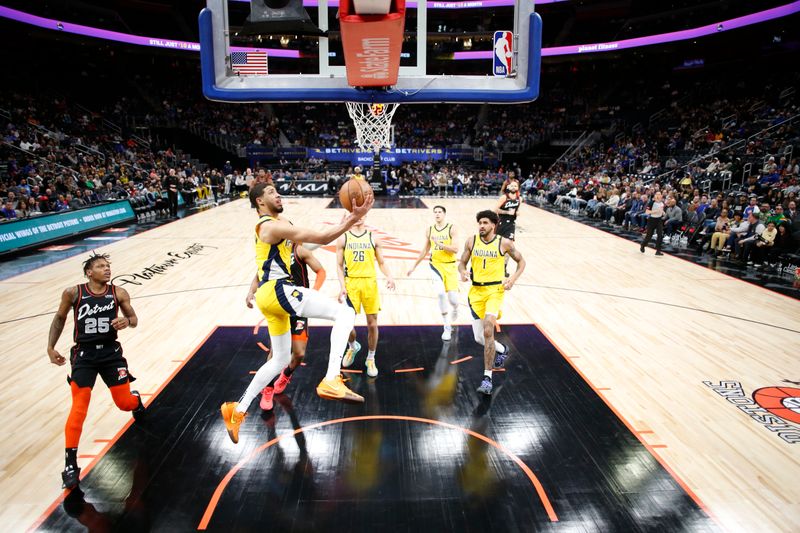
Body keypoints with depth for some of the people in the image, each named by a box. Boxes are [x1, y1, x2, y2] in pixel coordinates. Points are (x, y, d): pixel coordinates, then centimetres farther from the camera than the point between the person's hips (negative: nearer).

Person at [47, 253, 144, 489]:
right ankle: (70, 464, 2)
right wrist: (50, 347, 7)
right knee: (79, 407, -9)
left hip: (111, 352, 1)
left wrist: (127, 321, -18)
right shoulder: (73, 293, -6)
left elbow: (134, 318, 5)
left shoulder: (118, 293, -5)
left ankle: (136, 400, 45)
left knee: (125, 403, 4)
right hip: (84, 355, -1)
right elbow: (60, 318, 10)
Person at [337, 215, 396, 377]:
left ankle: (370, 359, 21)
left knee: (372, 324, 3)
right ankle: (353, 347, 32)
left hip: (370, 283, 1)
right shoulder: (343, 238, 4)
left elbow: (381, 263, 7)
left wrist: (389, 277, -12)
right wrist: (342, 286, -8)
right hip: (351, 284, 0)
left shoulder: (373, 238, 6)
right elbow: (339, 265, 4)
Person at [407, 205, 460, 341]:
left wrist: (440, 244, -24)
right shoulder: (429, 230, 6)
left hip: (450, 266, -1)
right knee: (441, 293, -19)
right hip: (436, 265, 2)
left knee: (453, 299, -3)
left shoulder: (452, 229, -4)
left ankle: (454, 309, 38)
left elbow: (455, 249, -15)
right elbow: (425, 251, 15)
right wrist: (414, 266, 17)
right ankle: (447, 327, -4)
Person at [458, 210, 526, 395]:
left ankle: (487, 377, -12)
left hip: (495, 290, -4)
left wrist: (513, 278, -8)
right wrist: (462, 272, -14)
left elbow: (521, 261, 8)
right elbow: (462, 263, 9)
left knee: (488, 330, -22)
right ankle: (502, 350, 41)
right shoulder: (471, 242, 2)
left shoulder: (504, 243, -4)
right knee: (479, 338, 7)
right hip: (476, 291, 4)